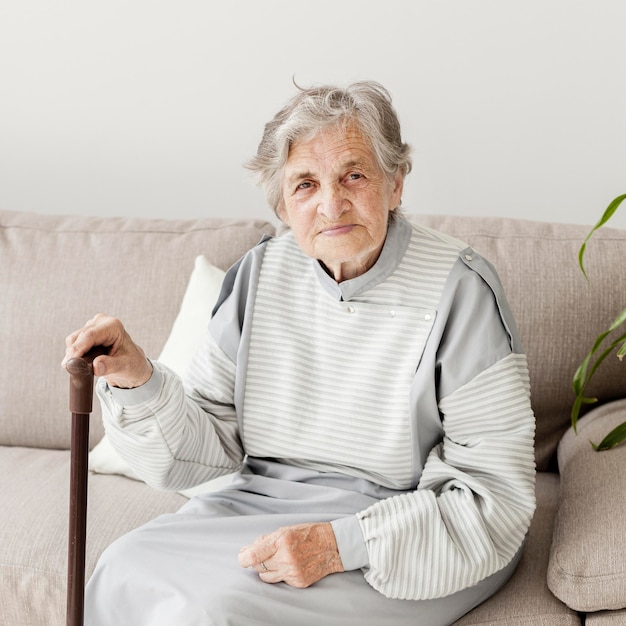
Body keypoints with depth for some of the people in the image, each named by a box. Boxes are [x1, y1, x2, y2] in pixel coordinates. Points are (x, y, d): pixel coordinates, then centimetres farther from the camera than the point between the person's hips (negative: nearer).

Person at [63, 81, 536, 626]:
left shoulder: (460, 292, -16)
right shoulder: (260, 274, 1)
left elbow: (496, 497, -17)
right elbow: (208, 446, 3)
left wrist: (341, 544, -25)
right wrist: (138, 380, -16)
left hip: (405, 540, -5)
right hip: (263, 501, 5)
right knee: (126, 571, -17)